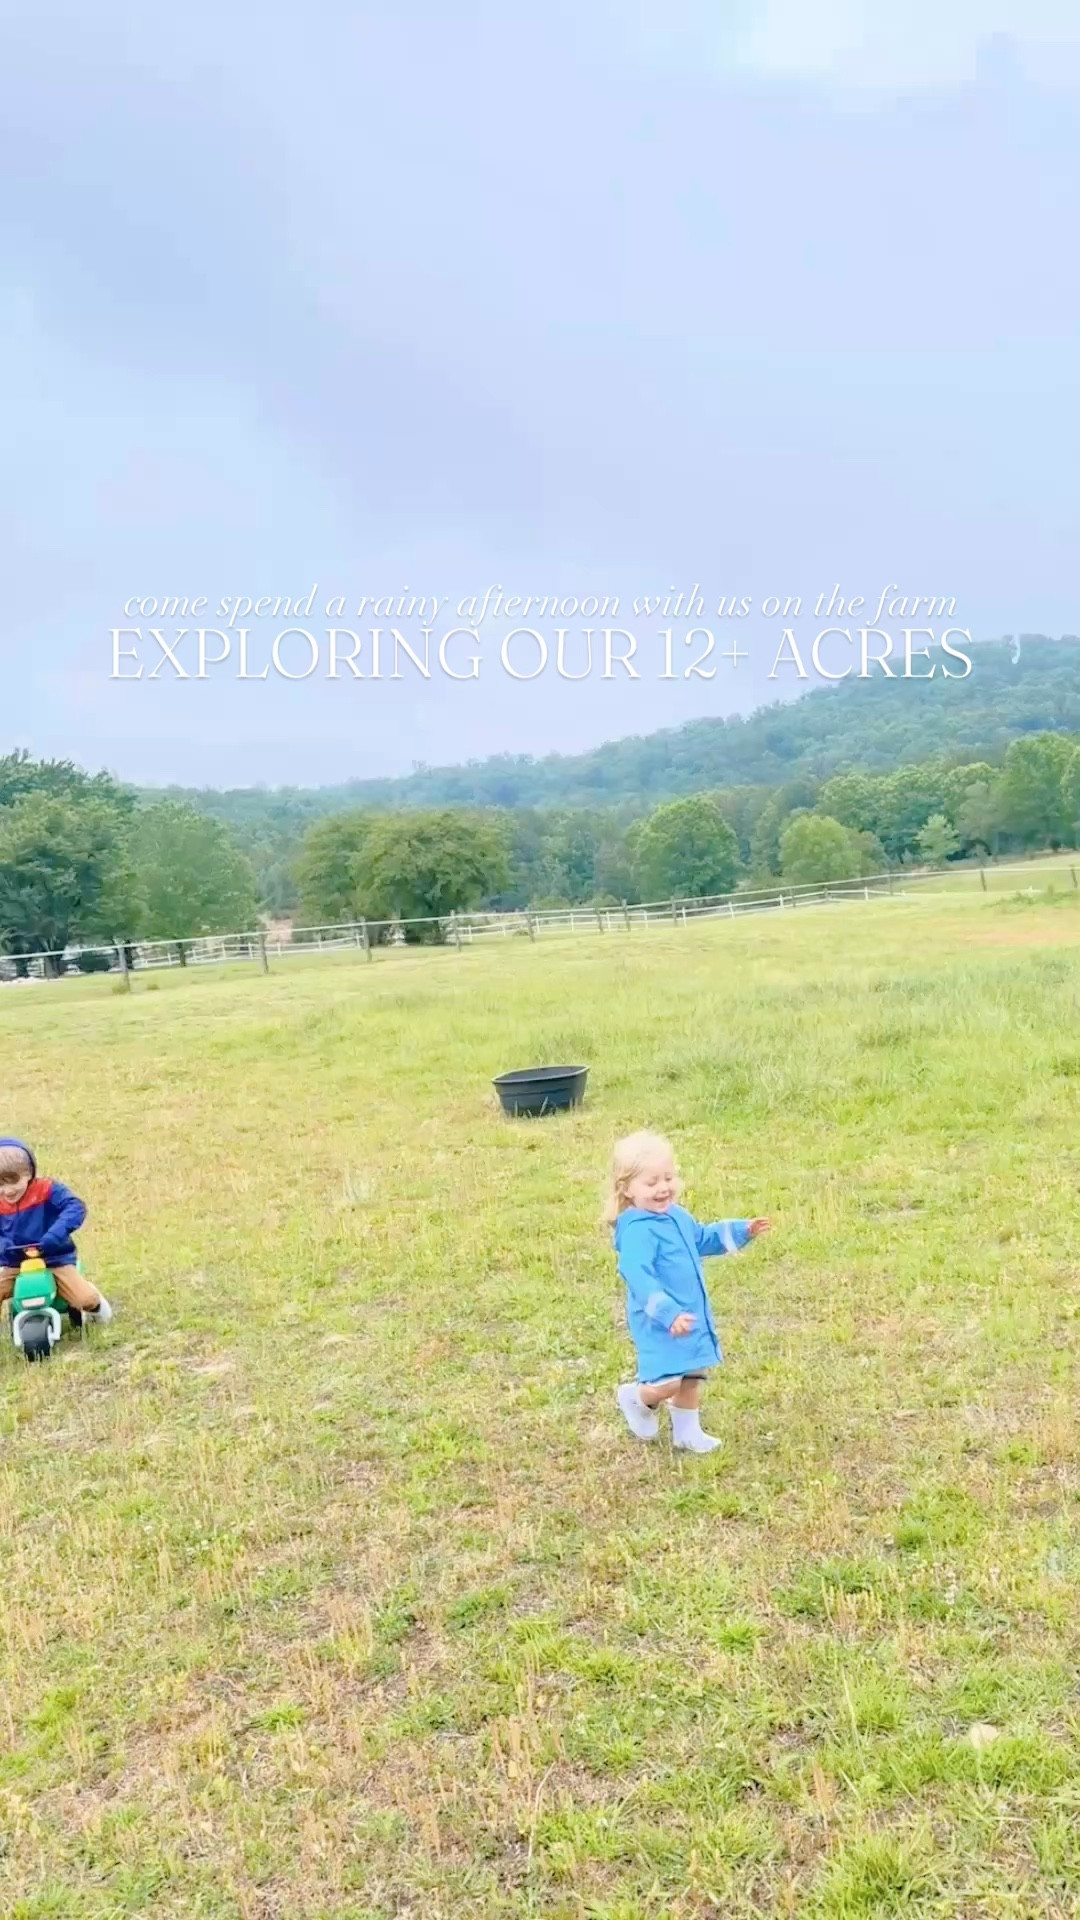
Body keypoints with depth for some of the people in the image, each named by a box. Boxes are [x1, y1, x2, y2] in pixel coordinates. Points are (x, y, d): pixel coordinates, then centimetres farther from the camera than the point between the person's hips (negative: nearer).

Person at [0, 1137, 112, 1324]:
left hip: (54, 1259, -3)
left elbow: (76, 1207, -25)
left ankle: (95, 1305, 21)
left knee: (84, 1299, -18)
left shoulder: (47, 1190, -14)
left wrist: (54, 1236, -39)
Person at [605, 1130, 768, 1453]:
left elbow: (703, 1239, 26)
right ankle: (635, 1398, 22)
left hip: (693, 1316, 9)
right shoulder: (637, 1232, -25)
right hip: (660, 1324, -9)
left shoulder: (678, 1217, 6)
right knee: (667, 1382, -10)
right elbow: (639, 1279, -33)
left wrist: (742, 1230, 18)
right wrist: (669, 1314, -41)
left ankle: (687, 1432, 37)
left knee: (692, 1376, 19)